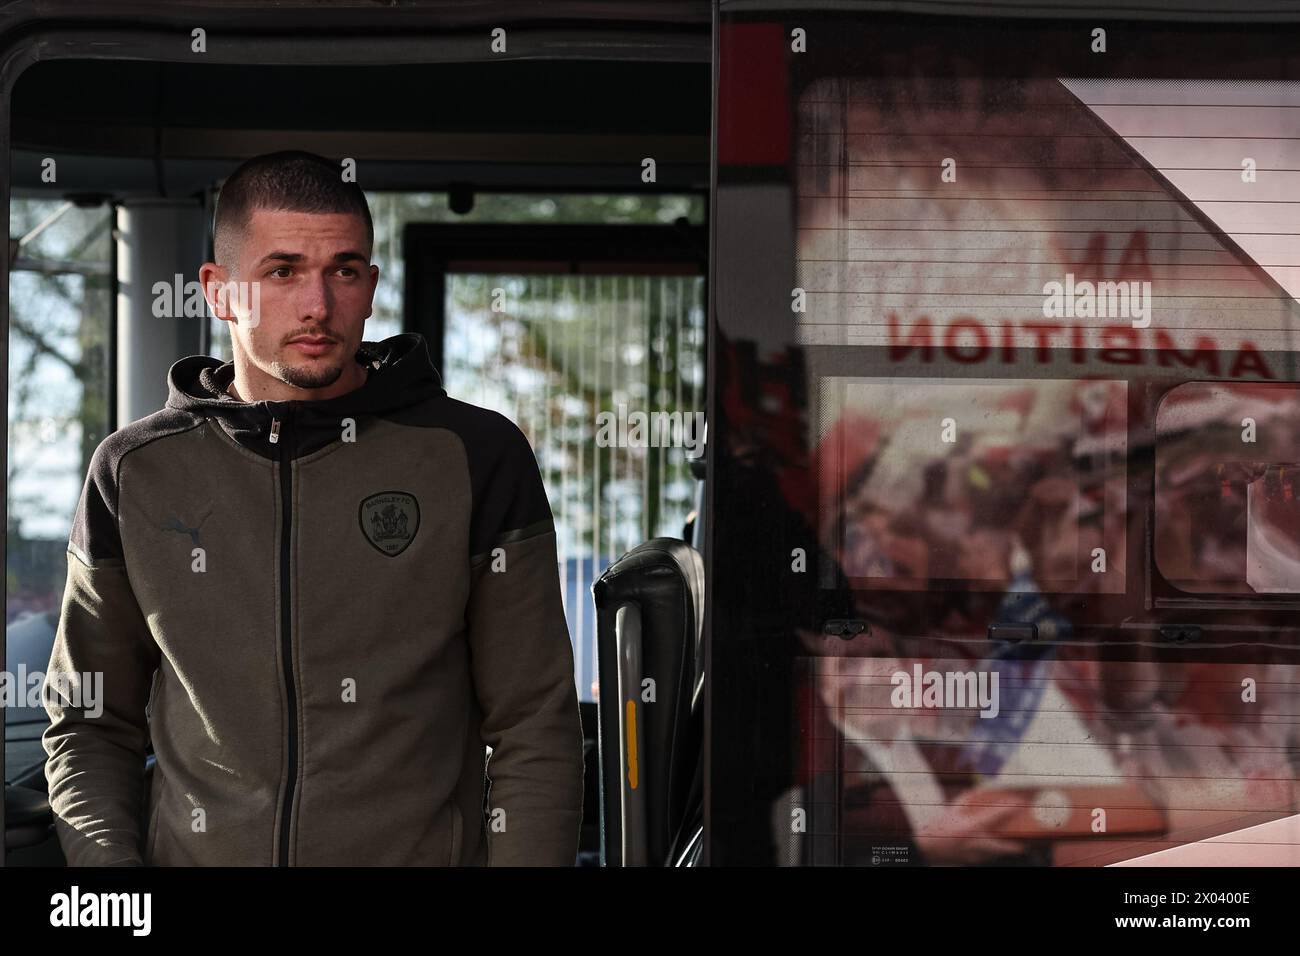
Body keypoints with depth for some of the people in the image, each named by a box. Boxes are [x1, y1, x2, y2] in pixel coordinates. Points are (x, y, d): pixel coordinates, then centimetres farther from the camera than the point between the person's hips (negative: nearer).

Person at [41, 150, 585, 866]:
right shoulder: (134, 471, 3)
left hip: (423, 849, -1)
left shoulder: (478, 456, -3)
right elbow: (88, 722, 8)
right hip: (193, 852, 2)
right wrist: (110, 875, -7)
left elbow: (534, 733, -3)